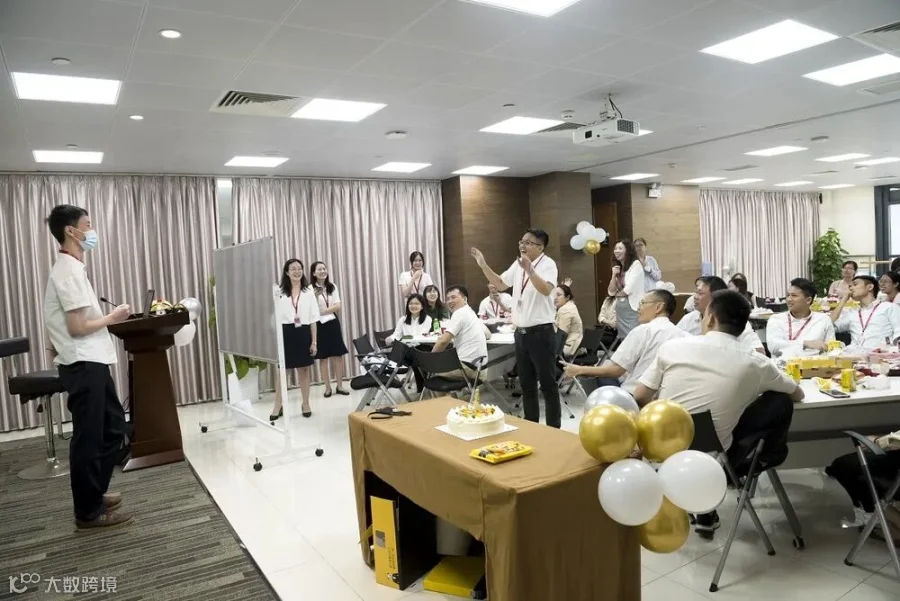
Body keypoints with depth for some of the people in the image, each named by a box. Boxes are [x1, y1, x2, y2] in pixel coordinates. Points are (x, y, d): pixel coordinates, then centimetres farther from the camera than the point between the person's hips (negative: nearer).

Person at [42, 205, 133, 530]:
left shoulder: (71, 268, 14)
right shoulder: (69, 271, -17)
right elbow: (77, 327, -20)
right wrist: (112, 318, -7)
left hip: (92, 363, 10)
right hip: (83, 365, -10)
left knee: (114, 427, 18)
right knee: (89, 438, 0)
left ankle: (95, 494, 31)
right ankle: (88, 511, 13)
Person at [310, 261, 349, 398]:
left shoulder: (332, 287, 7)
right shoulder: (311, 289, -7)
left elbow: (338, 306, -1)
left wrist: (322, 312, -11)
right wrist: (316, 296, -28)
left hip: (333, 323, 4)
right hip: (319, 325, -4)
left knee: (338, 355, 3)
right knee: (323, 357, 4)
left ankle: (339, 386, 12)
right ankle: (327, 387, 13)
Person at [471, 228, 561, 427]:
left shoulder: (548, 264, -13)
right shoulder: (518, 264, 10)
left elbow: (546, 290, -31)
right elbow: (500, 284, 21)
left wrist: (530, 270, -44)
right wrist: (483, 265, 10)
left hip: (541, 332, -8)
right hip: (521, 332, 8)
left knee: (547, 384, 1)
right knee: (526, 383, 16)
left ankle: (554, 429, 11)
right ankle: (530, 425, 28)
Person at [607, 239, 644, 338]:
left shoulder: (635, 264, -5)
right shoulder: (617, 268, 16)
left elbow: (629, 289, -13)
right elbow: (611, 292, 9)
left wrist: (617, 294, 5)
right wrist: (614, 275, -3)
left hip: (633, 309, -7)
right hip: (620, 310, 7)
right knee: (623, 339, 8)